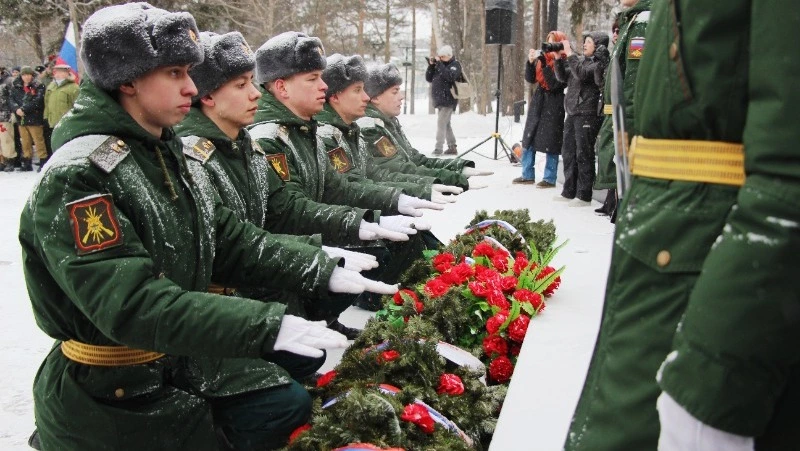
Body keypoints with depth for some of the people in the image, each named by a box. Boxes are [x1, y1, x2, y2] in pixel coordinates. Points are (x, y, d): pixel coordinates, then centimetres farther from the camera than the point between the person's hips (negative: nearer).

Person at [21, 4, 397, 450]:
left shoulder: (167, 156, 5)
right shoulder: (76, 177, -23)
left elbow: (231, 241, 5)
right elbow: (132, 304, -31)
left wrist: (323, 272, -4)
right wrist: (266, 326, -36)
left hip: (185, 362, 8)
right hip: (112, 398, -8)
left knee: (292, 404, 8)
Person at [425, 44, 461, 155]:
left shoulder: (455, 65, -3)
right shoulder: (440, 65, 16)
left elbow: (450, 76, -23)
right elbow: (429, 79, 14)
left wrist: (439, 64, -20)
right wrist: (431, 66, 1)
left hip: (448, 100, -8)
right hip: (439, 100, 8)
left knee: (441, 122, -15)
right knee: (445, 123, 11)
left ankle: (438, 147, -17)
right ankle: (452, 147, 17)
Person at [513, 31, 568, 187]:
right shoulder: (543, 58, 9)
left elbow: (555, 84, -18)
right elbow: (530, 79, 6)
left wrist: (544, 64, -21)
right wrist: (530, 61, -9)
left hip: (553, 106, -7)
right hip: (537, 103, 7)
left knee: (550, 144, -1)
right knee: (528, 141, 9)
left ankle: (550, 179, 8)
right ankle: (528, 175, 18)